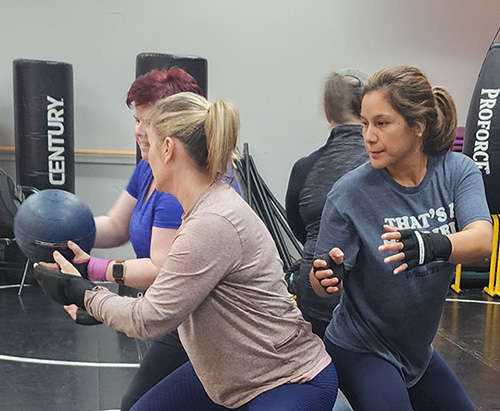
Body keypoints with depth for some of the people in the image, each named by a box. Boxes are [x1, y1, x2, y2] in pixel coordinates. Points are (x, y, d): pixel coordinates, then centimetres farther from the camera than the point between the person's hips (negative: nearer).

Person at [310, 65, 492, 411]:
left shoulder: (457, 171, -11)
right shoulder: (349, 193, -20)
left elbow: (483, 240, -27)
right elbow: (325, 281, -16)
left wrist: (432, 245, -48)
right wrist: (325, 277, -40)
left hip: (418, 348, 5)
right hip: (361, 349, -4)